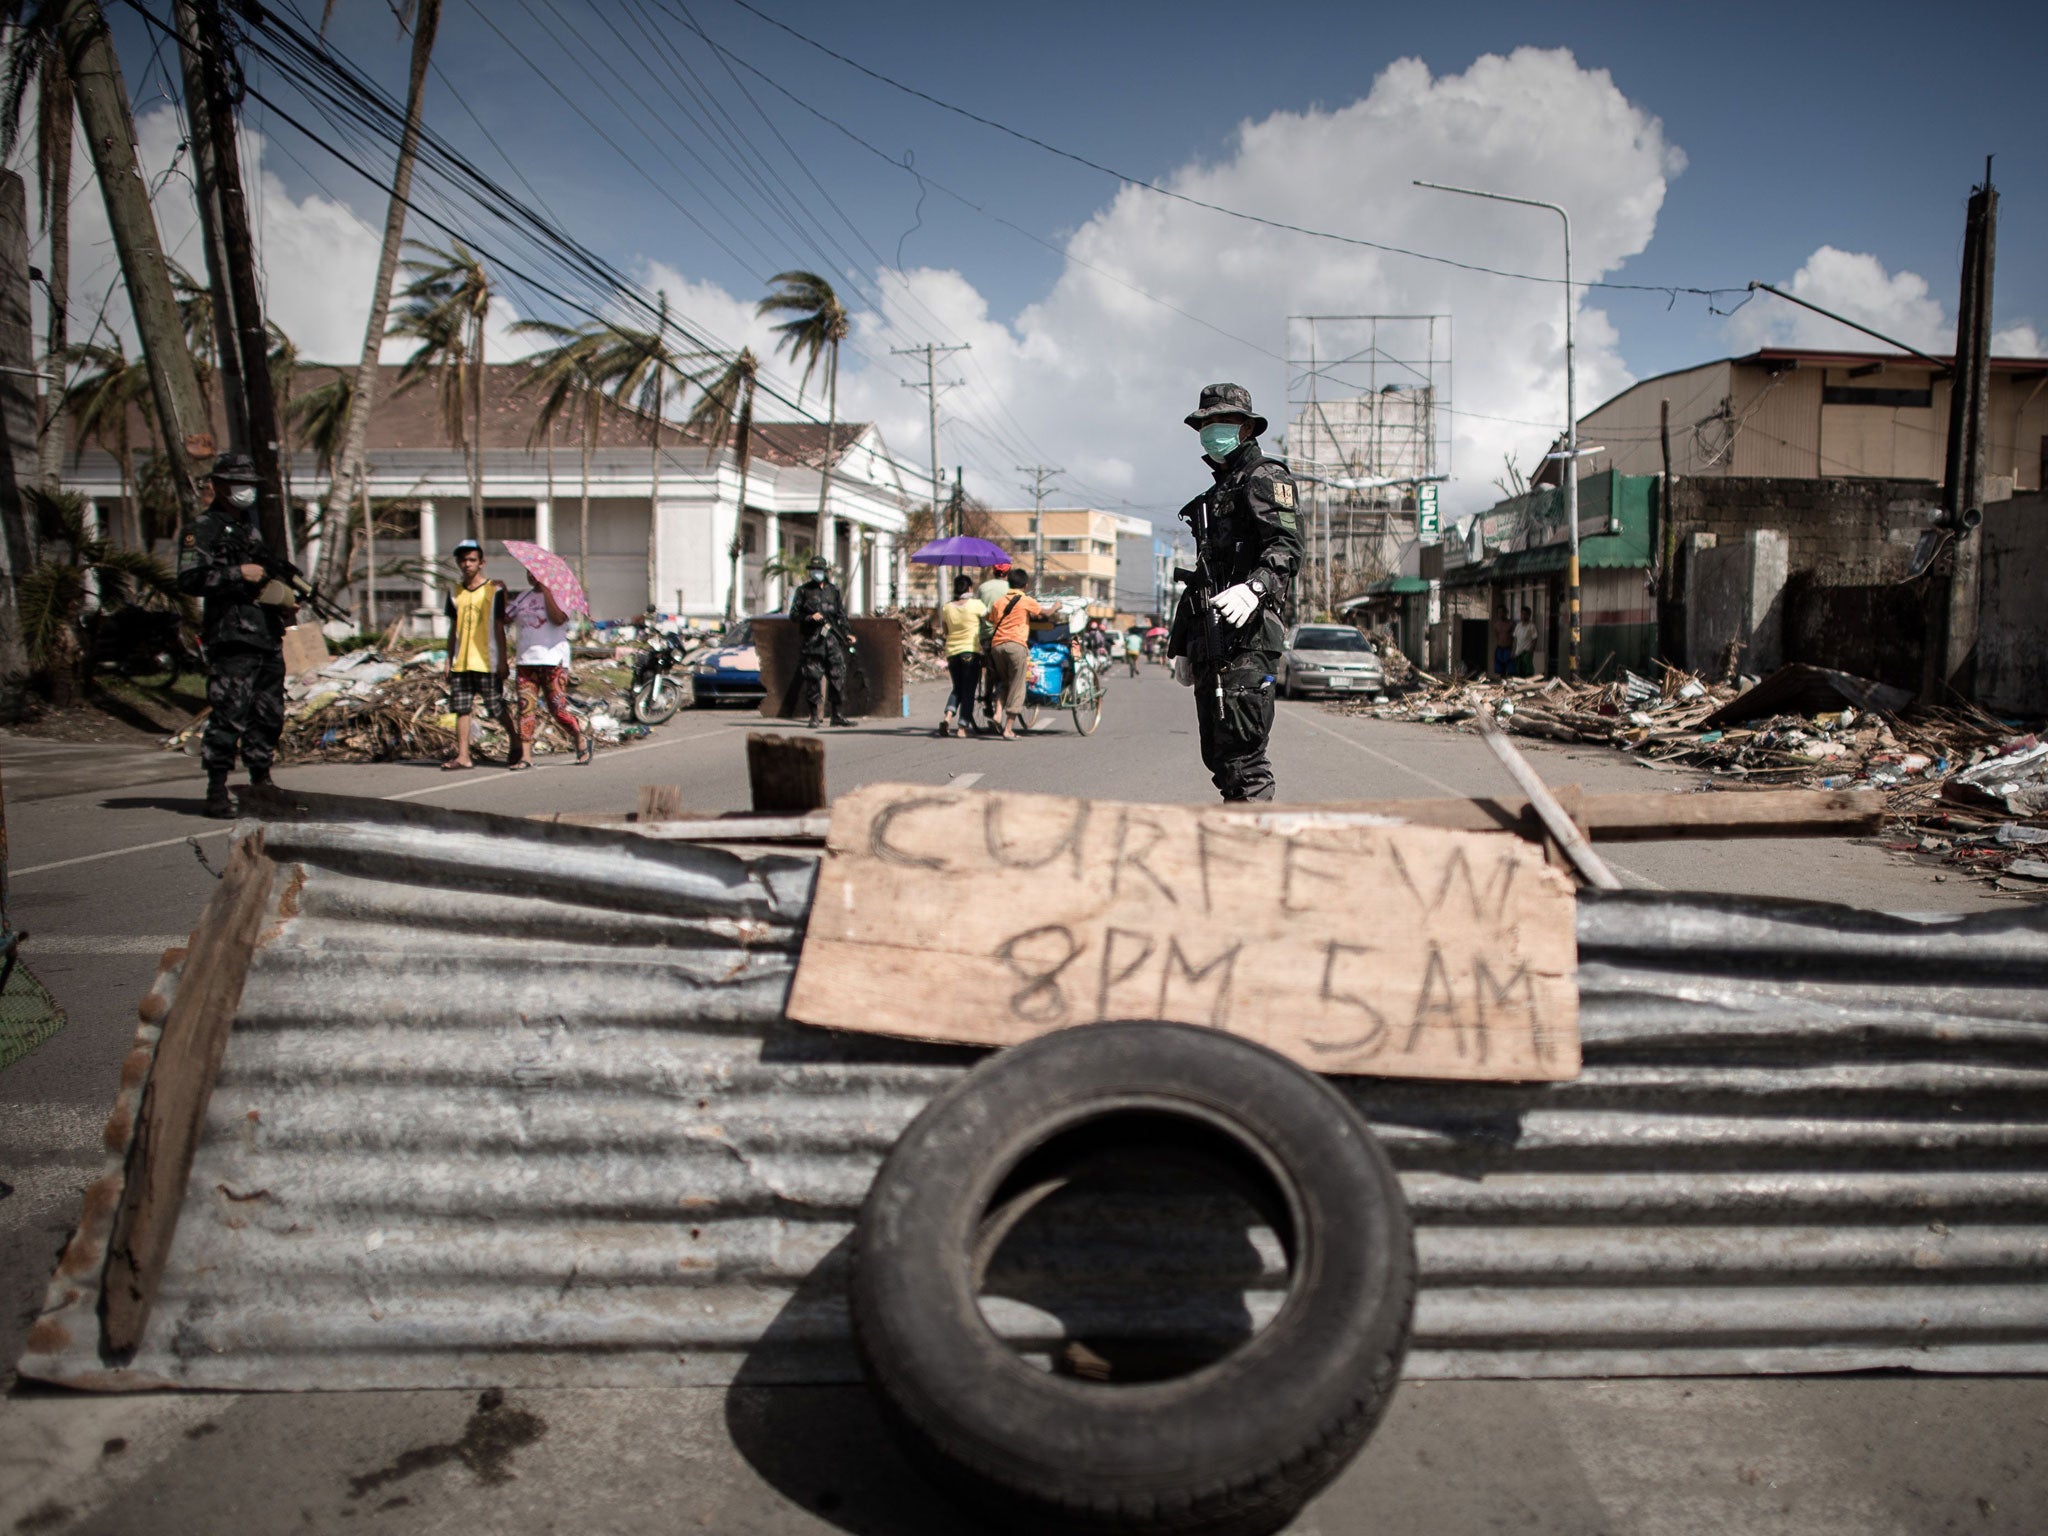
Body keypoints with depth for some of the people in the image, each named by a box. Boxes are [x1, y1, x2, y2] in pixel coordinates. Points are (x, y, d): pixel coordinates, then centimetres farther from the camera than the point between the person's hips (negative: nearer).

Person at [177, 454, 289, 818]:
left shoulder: (251, 527, 21)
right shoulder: (203, 530, -3)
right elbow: (189, 580, -14)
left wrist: (286, 600, 12)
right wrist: (239, 574, -18)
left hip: (269, 638, 8)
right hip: (232, 638, -8)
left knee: (269, 716, 13)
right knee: (229, 714, -10)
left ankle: (261, 781, 24)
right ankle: (217, 791, -5)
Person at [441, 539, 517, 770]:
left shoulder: (494, 590, 0)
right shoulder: (455, 593, 12)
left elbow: (499, 628, -2)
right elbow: (453, 630, 16)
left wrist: (502, 660, -6)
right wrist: (449, 661, 12)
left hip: (487, 662, -4)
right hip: (461, 663, 4)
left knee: (498, 708, 1)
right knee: (462, 709, 0)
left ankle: (515, 744, 22)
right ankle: (463, 757, 0)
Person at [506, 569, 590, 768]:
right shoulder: (523, 597, 18)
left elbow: (558, 618, -19)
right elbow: (505, 616, 15)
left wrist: (545, 590, -15)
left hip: (553, 661, -5)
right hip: (526, 661, 5)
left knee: (558, 708, -6)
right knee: (526, 706, -6)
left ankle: (581, 741, 17)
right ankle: (525, 755, -6)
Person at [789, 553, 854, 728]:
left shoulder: (833, 591, 13)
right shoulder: (803, 591, 6)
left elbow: (841, 615, 15)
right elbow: (794, 614, 3)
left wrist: (846, 634, 5)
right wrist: (810, 617, -13)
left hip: (832, 639, 2)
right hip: (811, 640, -2)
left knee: (838, 677, -2)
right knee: (813, 678, -2)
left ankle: (838, 715, 5)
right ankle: (815, 717, 5)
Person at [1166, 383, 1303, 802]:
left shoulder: (1265, 478, 0)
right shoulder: (1214, 494, 28)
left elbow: (1286, 548, -16)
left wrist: (1254, 587, -36)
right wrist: (1182, 645, 28)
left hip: (1247, 635, -9)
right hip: (1210, 639, 9)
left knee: (1241, 750, -15)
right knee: (1217, 753, 9)